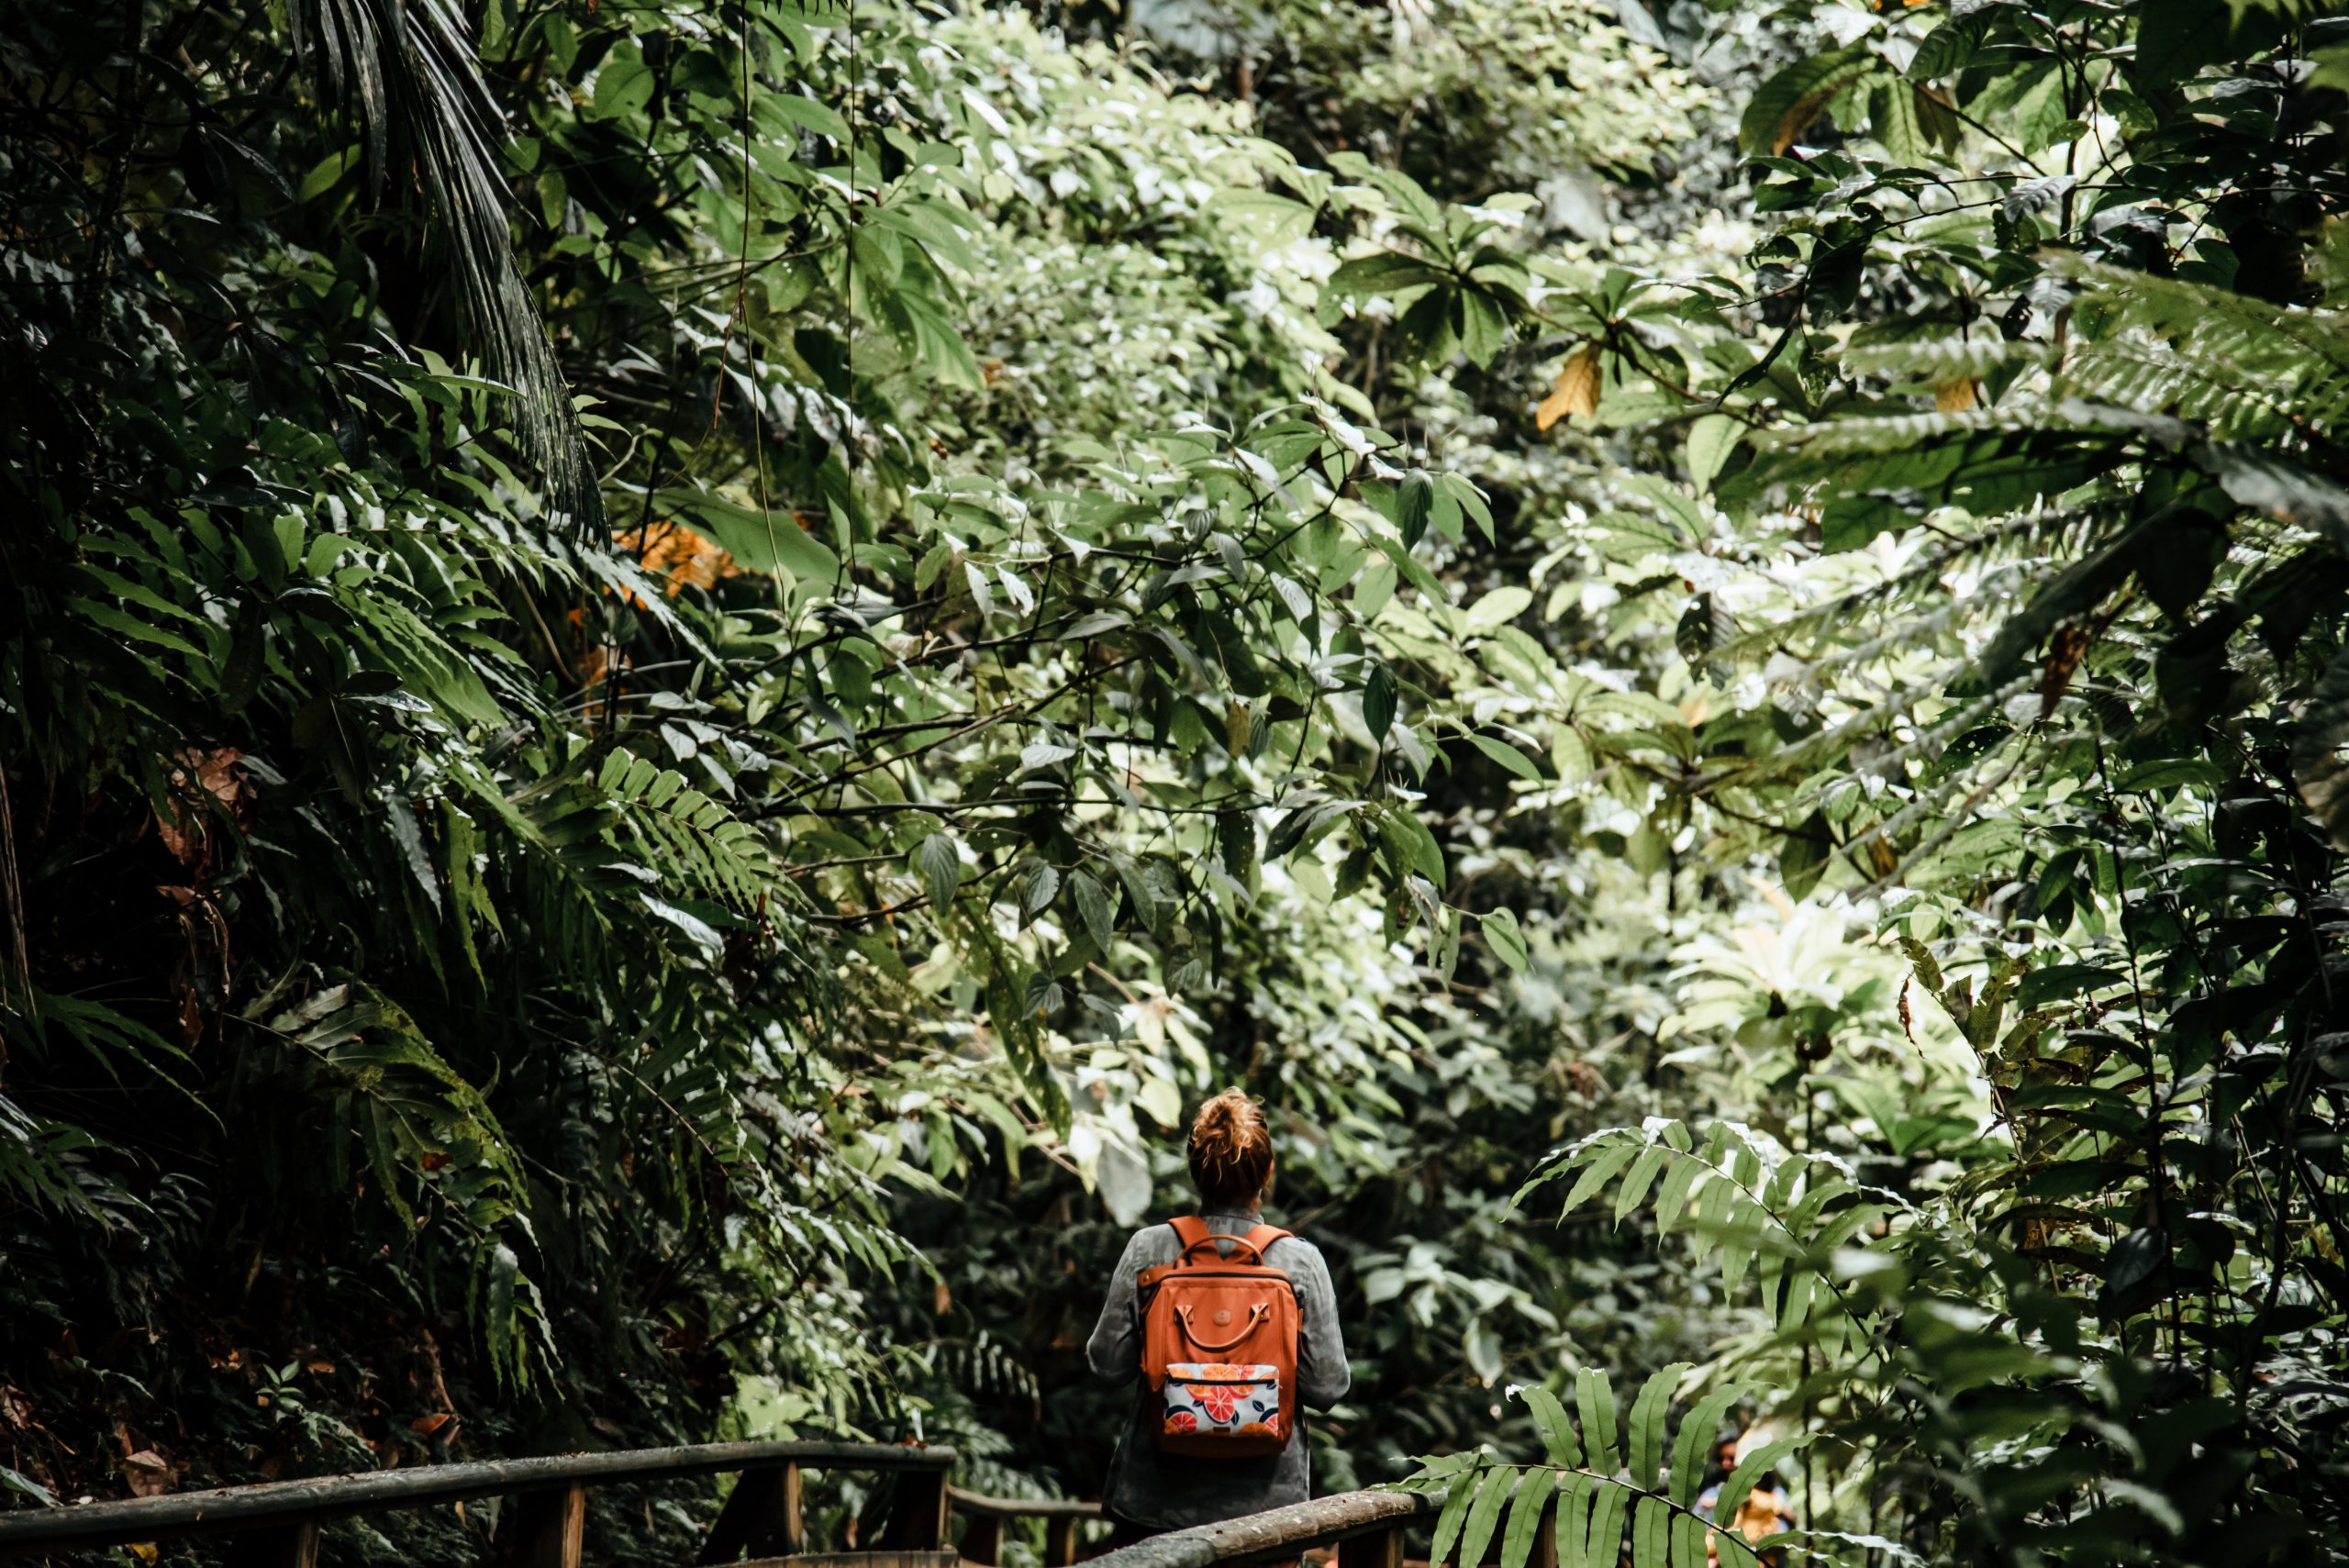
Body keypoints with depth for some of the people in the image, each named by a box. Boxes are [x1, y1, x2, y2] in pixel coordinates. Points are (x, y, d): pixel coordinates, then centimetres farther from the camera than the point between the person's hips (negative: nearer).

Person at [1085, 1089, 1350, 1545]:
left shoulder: (1148, 1249, -6)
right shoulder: (1300, 1260, -8)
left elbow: (1108, 1363, -3)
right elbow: (1327, 1386, -7)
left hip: (1157, 1495, 1)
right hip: (1264, 1496, -1)